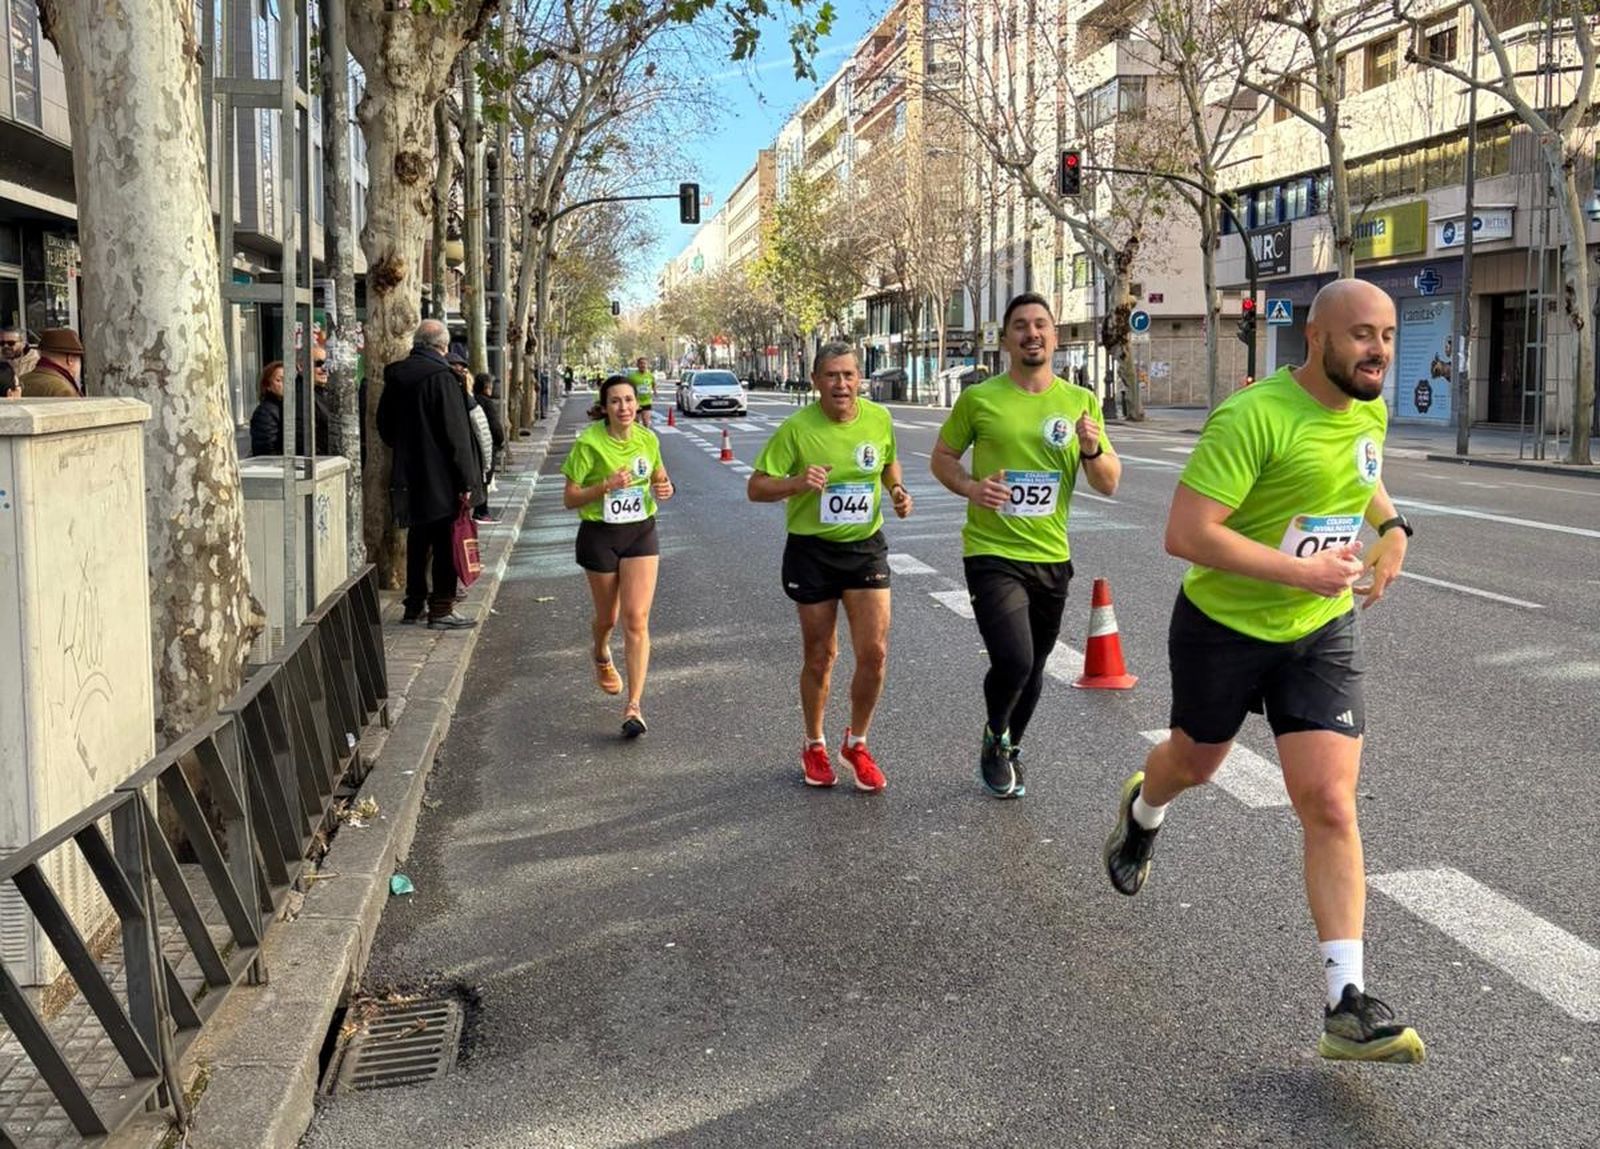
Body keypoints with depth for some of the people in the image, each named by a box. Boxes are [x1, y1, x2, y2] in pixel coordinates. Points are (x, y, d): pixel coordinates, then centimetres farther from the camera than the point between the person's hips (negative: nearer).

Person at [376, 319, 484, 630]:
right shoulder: (441, 377, -16)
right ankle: (441, 609, 2)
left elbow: (384, 424, 18)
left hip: (408, 476, 7)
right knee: (446, 545, 0)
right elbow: (456, 433, -17)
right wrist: (466, 481, -14)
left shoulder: (395, 376, 7)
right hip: (440, 479, -7)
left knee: (417, 541, 17)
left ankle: (414, 604, 23)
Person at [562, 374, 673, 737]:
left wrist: (664, 489, -5)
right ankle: (601, 656, 52)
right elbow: (570, 498, -10)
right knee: (608, 617, 15)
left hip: (641, 533, 2)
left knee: (636, 618, -10)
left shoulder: (648, 439, -1)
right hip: (599, 535, -2)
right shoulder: (589, 443, -13)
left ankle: (634, 706, -9)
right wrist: (607, 486, -25)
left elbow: (658, 476, 18)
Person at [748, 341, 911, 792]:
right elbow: (756, 488, -12)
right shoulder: (796, 428, -14)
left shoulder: (879, 418, -3)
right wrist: (798, 483, -30)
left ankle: (856, 744, 18)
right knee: (820, 655, 9)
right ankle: (814, 746, 31)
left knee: (874, 652, -5)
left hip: (866, 546, 2)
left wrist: (897, 490, -2)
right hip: (811, 550, -2)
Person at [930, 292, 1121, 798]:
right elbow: (941, 457, 6)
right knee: (1013, 661, -19)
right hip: (992, 554, -4)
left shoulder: (1081, 402, 2)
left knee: (1033, 668, 15)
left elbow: (1109, 484, 4)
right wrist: (970, 487, -14)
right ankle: (995, 737, 13)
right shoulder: (979, 399, -5)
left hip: (1051, 558, 4)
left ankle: (1009, 751, 41)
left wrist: (1091, 449, -17)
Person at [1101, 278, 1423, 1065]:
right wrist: (1300, 571, -31)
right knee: (1195, 763, 21)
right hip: (1224, 626, -4)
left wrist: (1393, 526, 4)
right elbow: (1185, 534, -30)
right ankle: (1141, 814, 60)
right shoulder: (1254, 417, -25)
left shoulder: (1368, 412, -1)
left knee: (1331, 806, -7)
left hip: (1322, 634, 4)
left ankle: (1347, 1007, -6)